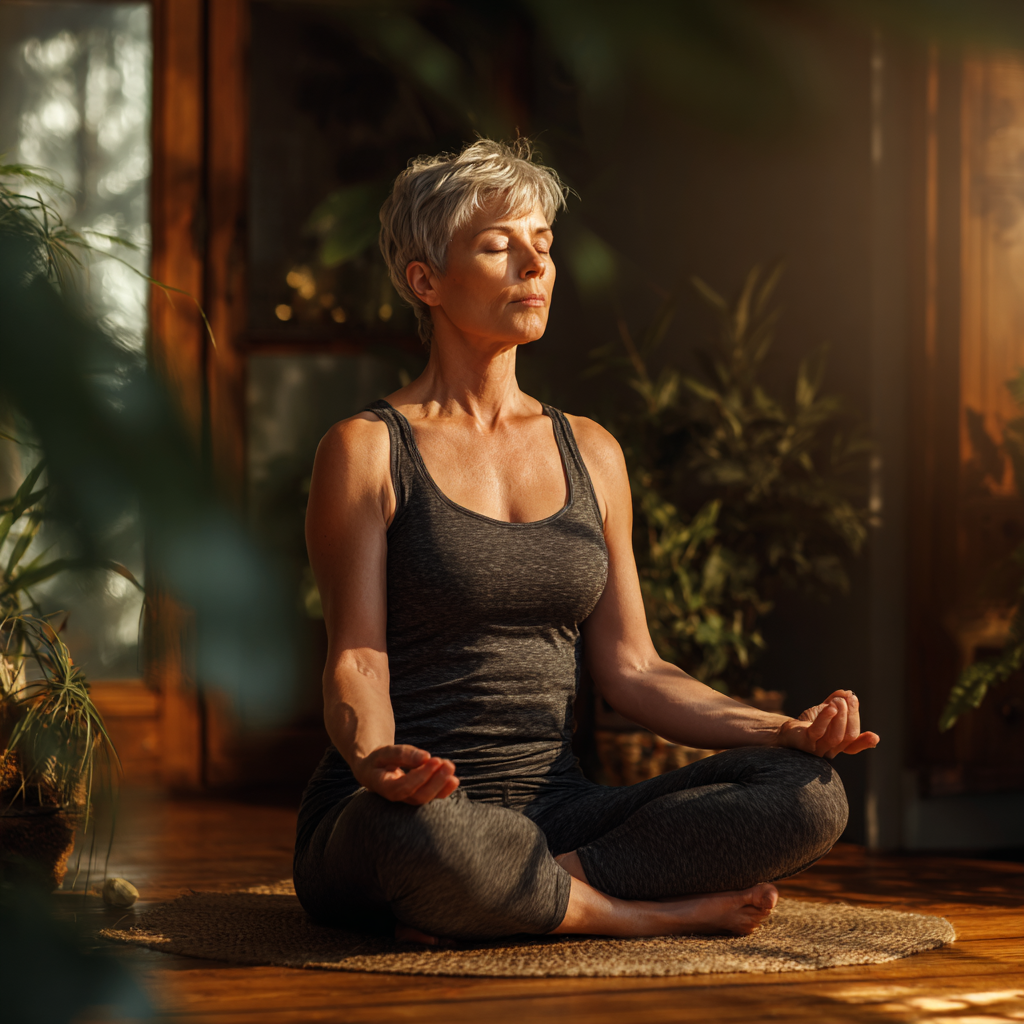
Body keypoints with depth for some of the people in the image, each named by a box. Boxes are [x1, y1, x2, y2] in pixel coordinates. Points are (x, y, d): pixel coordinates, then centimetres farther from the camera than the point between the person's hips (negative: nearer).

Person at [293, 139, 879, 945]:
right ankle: (660, 909, -18)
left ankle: (547, 887, -21)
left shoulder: (591, 454, 15)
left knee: (809, 794, -18)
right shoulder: (366, 452, -1)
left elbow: (629, 667, 12)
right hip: (399, 816, -5)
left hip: (554, 810, 5)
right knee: (424, 834, -43)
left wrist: (783, 731, -3)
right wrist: (375, 760, -31)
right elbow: (356, 660, -8)